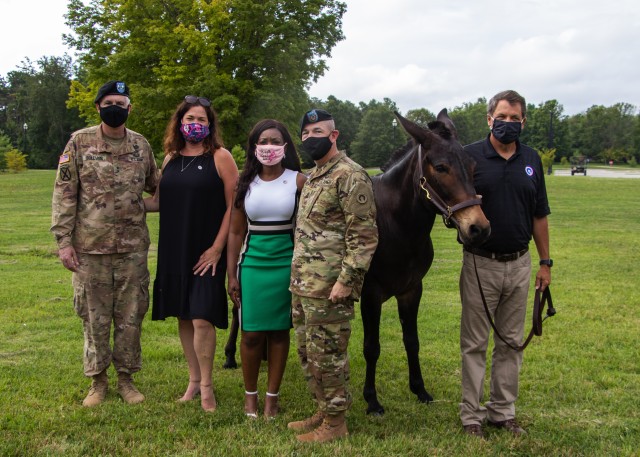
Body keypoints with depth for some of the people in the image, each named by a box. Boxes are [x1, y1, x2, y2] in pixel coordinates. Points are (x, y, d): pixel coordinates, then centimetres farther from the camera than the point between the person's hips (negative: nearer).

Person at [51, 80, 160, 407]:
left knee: (130, 316, 8)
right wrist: (63, 240, -8)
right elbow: (64, 194, -3)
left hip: (132, 247, 2)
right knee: (94, 318, 7)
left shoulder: (141, 145, 6)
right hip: (90, 248, -2)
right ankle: (97, 380, 22)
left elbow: (154, 185, 18)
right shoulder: (79, 142, -2)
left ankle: (126, 377, 22)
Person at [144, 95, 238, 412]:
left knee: (202, 318, -9)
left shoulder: (220, 157, -5)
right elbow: (159, 202, 17)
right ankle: (193, 380, 23)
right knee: (183, 317, 10)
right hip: (174, 251, 5)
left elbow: (233, 207, -7)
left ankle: (206, 386, 6)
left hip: (206, 253, -5)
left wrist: (217, 248, -12)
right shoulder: (170, 159, 11)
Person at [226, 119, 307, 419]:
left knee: (279, 331, 6)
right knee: (252, 333, 2)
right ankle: (250, 394, 19)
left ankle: (272, 396, 19)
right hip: (253, 263, 1)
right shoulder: (246, 183, 4)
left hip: (286, 263, -1)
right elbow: (235, 232, 7)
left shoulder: (298, 181, -2)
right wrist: (231, 275, 3)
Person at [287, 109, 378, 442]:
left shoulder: (350, 176, -13)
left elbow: (364, 236, -18)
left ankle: (335, 422, 12)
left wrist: (346, 280, -22)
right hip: (303, 283, 9)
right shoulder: (313, 176, 16)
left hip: (328, 287, -9)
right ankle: (323, 411, 30)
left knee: (326, 353, -1)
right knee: (307, 351, 16)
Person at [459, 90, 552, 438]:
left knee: (511, 343, 13)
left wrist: (545, 262, 9)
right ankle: (472, 415, 16)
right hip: (480, 264, -4)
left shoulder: (532, 160, 5)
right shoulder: (469, 156, -7)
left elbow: (539, 216, 10)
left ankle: (503, 411, 25)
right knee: (475, 343, 6)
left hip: (519, 263, 4)